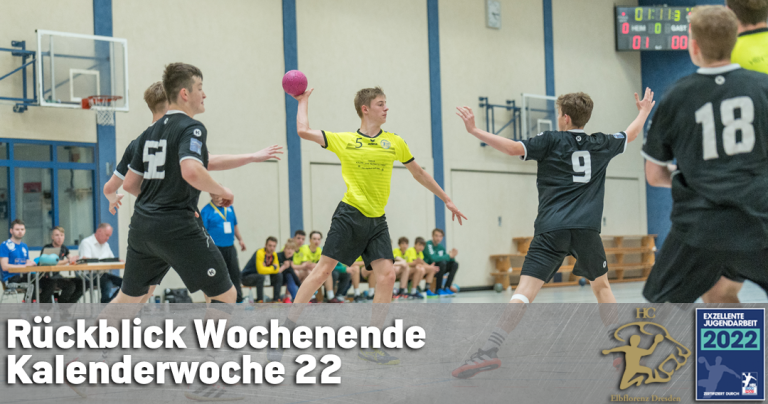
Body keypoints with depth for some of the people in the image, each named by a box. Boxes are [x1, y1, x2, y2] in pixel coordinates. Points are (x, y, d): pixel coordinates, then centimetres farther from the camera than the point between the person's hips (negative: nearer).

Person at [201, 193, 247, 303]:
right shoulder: (206, 210, -8)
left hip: (230, 248, 5)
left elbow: (235, 225, 21)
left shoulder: (229, 207, 10)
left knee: (235, 273, 5)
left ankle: (239, 300, 12)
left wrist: (240, 239, 17)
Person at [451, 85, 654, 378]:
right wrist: (644, 112, 54)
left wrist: (475, 131, -5)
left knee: (526, 289, -15)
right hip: (587, 228, 3)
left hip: (551, 229, -3)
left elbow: (514, 148, -8)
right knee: (601, 284, 25)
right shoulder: (601, 144, 16)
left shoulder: (551, 141, 4)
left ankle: (491, 350, -29)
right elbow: (630, 134, 35)